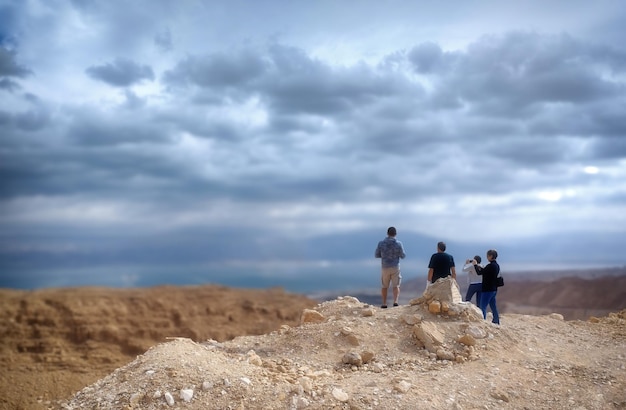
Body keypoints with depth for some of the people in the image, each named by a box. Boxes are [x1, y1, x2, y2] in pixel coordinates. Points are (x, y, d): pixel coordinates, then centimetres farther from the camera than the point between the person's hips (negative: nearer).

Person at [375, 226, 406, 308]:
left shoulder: (381, 243, -6)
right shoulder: (398, 243, -9)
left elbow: (376, 255, 1)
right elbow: (403, 256, -3)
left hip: (385, 268, 1)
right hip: (395, 267, -1)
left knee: (384, 286, 16)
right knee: (396, 286, 6)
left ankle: (384, 304, 14)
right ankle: (395, 302, -15)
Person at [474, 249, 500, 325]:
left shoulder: (490, 266, -20)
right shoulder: (496, 265, 9)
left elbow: (479, 273, -16)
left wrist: (475, 265, -1)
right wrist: (479, 267, 17)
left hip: (487, 289, -9)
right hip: (493, 289, 9)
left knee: (483, 306, -6)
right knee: (493, 306, 17)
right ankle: (496, 321, 24)